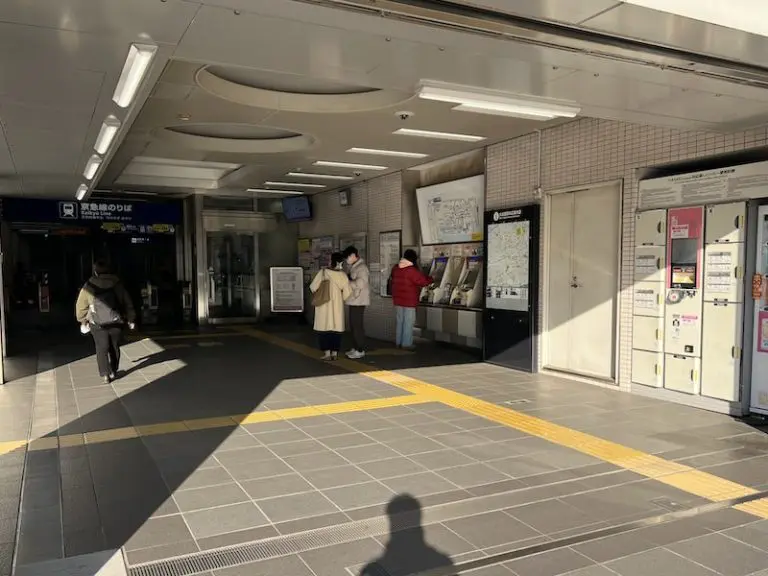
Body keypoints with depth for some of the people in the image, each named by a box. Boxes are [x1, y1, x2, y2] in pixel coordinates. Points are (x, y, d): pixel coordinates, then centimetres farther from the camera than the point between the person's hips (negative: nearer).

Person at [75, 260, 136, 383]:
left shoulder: (88, 287, -1)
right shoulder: (117, 284, 3)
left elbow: (81, 306, 5)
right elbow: (127, 302, 7)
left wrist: (83, 321, 18)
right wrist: (130, 319, 15)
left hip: (98, 324, -1)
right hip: (116, 322, 2)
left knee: (102, 348, 5)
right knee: (114, 347, 16)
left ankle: (106, 374, -4)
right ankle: (113, 372, 25)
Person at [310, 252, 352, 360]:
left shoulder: (323, 272, -12)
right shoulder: (342, 275, -9)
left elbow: (313, 287, -6)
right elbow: (347, 291, -6)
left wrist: (318, 295, 15)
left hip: (324, 306, -1)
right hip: (337, 305, 1)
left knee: (324, 329, 6)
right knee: (336, 329, 11)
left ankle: (327, 353, 1)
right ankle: (335, 353, 12)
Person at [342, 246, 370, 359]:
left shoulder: (361, 268, -15)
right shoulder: (352, 267, 15)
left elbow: (360, 283, -25)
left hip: (359, 301, -10)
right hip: (353, 300, 10)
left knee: (357, 325, -6)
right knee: (353, 324, 14)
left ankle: (360, 350, 0)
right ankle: (355, 348, 23)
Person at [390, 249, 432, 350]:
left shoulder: (395, 268, 6)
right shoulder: (412, 270, -18)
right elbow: (423, 281, -15)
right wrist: (431, 279, 4)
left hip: (397, 300, 7)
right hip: (409, 300, -7)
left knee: (400, 321, 16)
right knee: (408, 322, 0)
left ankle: (399, 342, 21)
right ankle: (407, 343, 4)